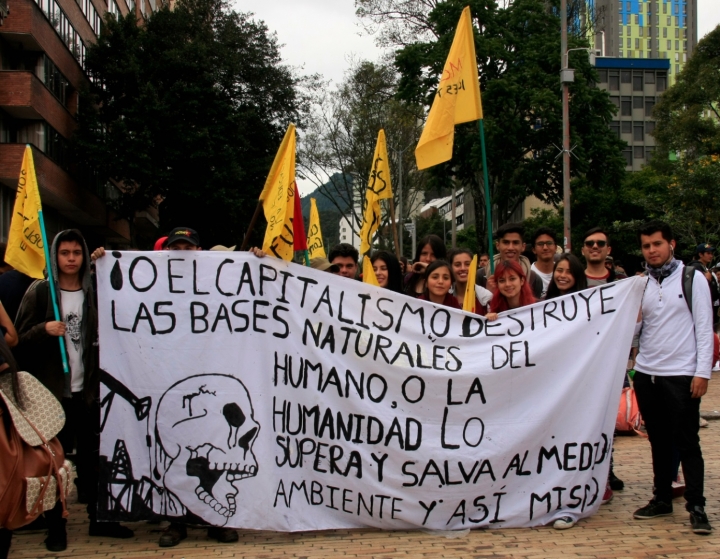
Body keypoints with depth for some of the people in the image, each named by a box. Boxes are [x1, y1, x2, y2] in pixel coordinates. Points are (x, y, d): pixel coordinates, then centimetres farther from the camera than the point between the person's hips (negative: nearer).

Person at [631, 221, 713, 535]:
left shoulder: (692, 278, -2)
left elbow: (704, 327, -5)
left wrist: (702, 372, -11)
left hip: (682, 374, -4)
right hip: (646, 373, 4)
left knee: (686, 442, -1)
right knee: (658, 441, 13)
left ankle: (696, 507, 5)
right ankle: (662, 499, 22)